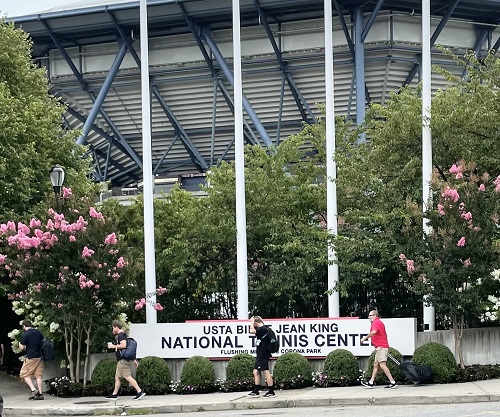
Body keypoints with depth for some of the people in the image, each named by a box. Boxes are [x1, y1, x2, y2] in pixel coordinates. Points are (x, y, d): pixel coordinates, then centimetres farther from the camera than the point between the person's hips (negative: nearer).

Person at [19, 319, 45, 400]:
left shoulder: (25, 334, -12)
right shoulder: (38, 332, 6)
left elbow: (22, 347, -10)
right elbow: (43, 341, 20)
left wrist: (19, 343, 9)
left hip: (30, 358, -6)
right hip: (39, 357, 6)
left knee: (25, 374, 5)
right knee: (38, 375, 8)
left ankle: (33, 390, -9)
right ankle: (40, 393, 5)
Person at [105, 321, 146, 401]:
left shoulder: (121, 335, -10)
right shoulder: (120, 336, 22)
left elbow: (123, 345, -25)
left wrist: (113, 346, -14)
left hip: (123, 360, -11)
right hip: (121, 360, 11)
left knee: (128, 377, -12)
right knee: (117, 377, 12)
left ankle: (140, 391, -15)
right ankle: (114, 394, 15)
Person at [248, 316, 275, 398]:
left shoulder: (263, 329, -16)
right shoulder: (262, 328, 15)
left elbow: (252, 331, -28)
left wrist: (252, 322, -12)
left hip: (263, 355, -11)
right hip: (260, 355, 11)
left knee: (266, 372, -8)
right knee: (256, 372, 13)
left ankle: (271, 392, -7)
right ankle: (255, 391, 17)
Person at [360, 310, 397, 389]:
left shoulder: (376, 322, -11)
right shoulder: (379, 322, 21)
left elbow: (374, 332, -30)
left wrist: (365, 338, -21)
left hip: (381, 347, -11)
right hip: (381, 347, 11)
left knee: (382, 365, -13)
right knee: (376, 364, 13)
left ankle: (393, 382, -14)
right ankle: (371, 382, 17)